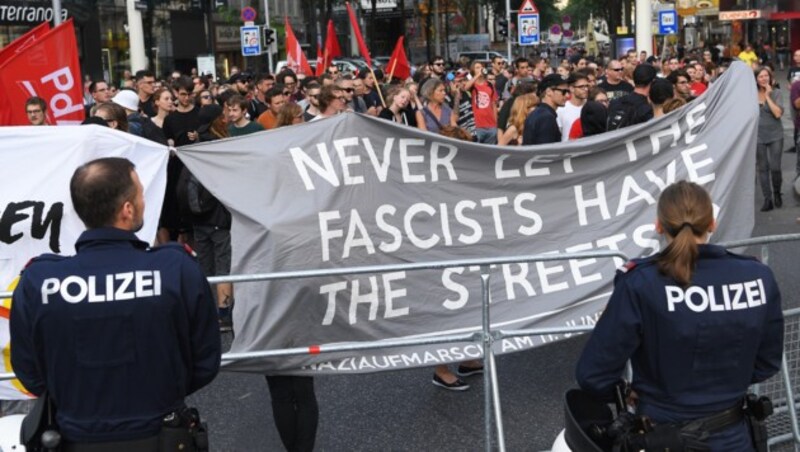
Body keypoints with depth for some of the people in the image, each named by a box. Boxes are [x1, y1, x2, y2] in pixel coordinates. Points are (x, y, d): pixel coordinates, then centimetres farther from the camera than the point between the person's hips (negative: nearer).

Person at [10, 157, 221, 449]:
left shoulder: (36, 282, -16)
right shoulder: (179, 270, -21)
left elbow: (29, 375, -3)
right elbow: (206, 363, -9)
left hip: (76, 440, 1)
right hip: (160, 438, -1)